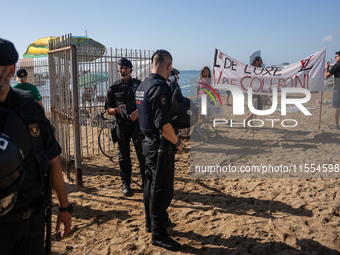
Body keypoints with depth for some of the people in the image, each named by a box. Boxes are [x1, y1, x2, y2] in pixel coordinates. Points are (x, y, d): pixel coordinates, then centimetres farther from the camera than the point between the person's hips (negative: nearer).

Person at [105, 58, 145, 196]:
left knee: (143, 154, 2)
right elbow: (108, 109, 8)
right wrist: (117, 110, -14)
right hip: (122, 125, 1)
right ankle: (125, 184, 19)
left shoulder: (139, 84, 6)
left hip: (138, 123, -1)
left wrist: (138, 111, -18)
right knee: (124, 156, 7)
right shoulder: (114, 88, 7)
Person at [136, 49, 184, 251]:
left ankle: (152, 221, 36)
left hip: (149, 141, 10)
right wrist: (177, 142, -14)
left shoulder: (143, 85, 10)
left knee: (151, 183, 20)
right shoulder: (161, 88, -21)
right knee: (162, 188, -1)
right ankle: (158, 234, 10)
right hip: (161, 145, -10)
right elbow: (163, 123, -28)